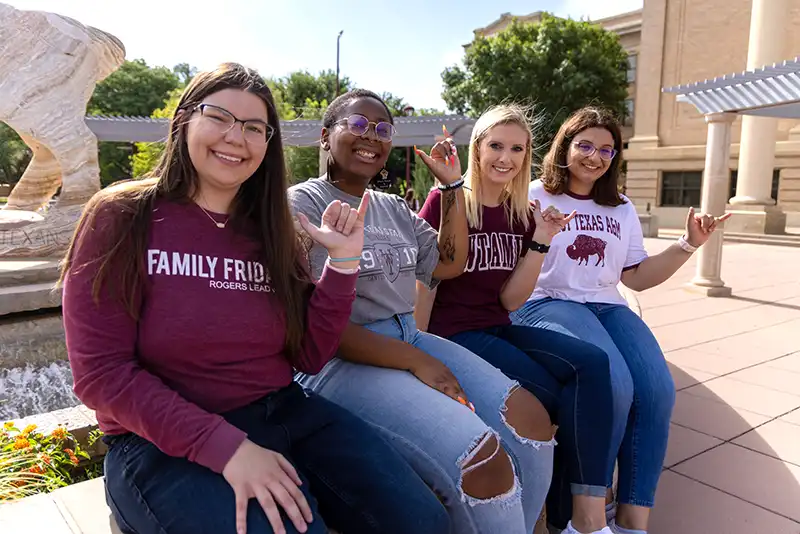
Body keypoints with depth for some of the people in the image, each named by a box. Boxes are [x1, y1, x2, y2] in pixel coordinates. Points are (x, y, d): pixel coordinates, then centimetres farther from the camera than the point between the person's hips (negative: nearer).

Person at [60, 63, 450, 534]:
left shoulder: (269, 232, 7)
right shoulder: (122, 219, -5)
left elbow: (308, 357, 4)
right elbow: (102, 371, -12)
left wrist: (343, 263, -8)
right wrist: (225, 446, -21)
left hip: (284, 414, 4)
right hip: (164, 443, -3)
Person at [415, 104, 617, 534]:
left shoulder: (522, 214, 8)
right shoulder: (446, 201, -8)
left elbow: (510, 300, 3)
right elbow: (423, 285, -8)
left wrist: (541, 241, -7)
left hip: (499, 330, 6)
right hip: (453, 334, -5)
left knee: (591, 364, -18)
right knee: (553, 396, -20)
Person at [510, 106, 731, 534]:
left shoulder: (622, 210, 21)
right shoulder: (534, 198, 3)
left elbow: (637, 277, 18)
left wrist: (688, 244, 10)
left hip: (607, 306, 6)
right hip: (547, 303, -5)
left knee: (657, 391, -21)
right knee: (614, 386, -30)